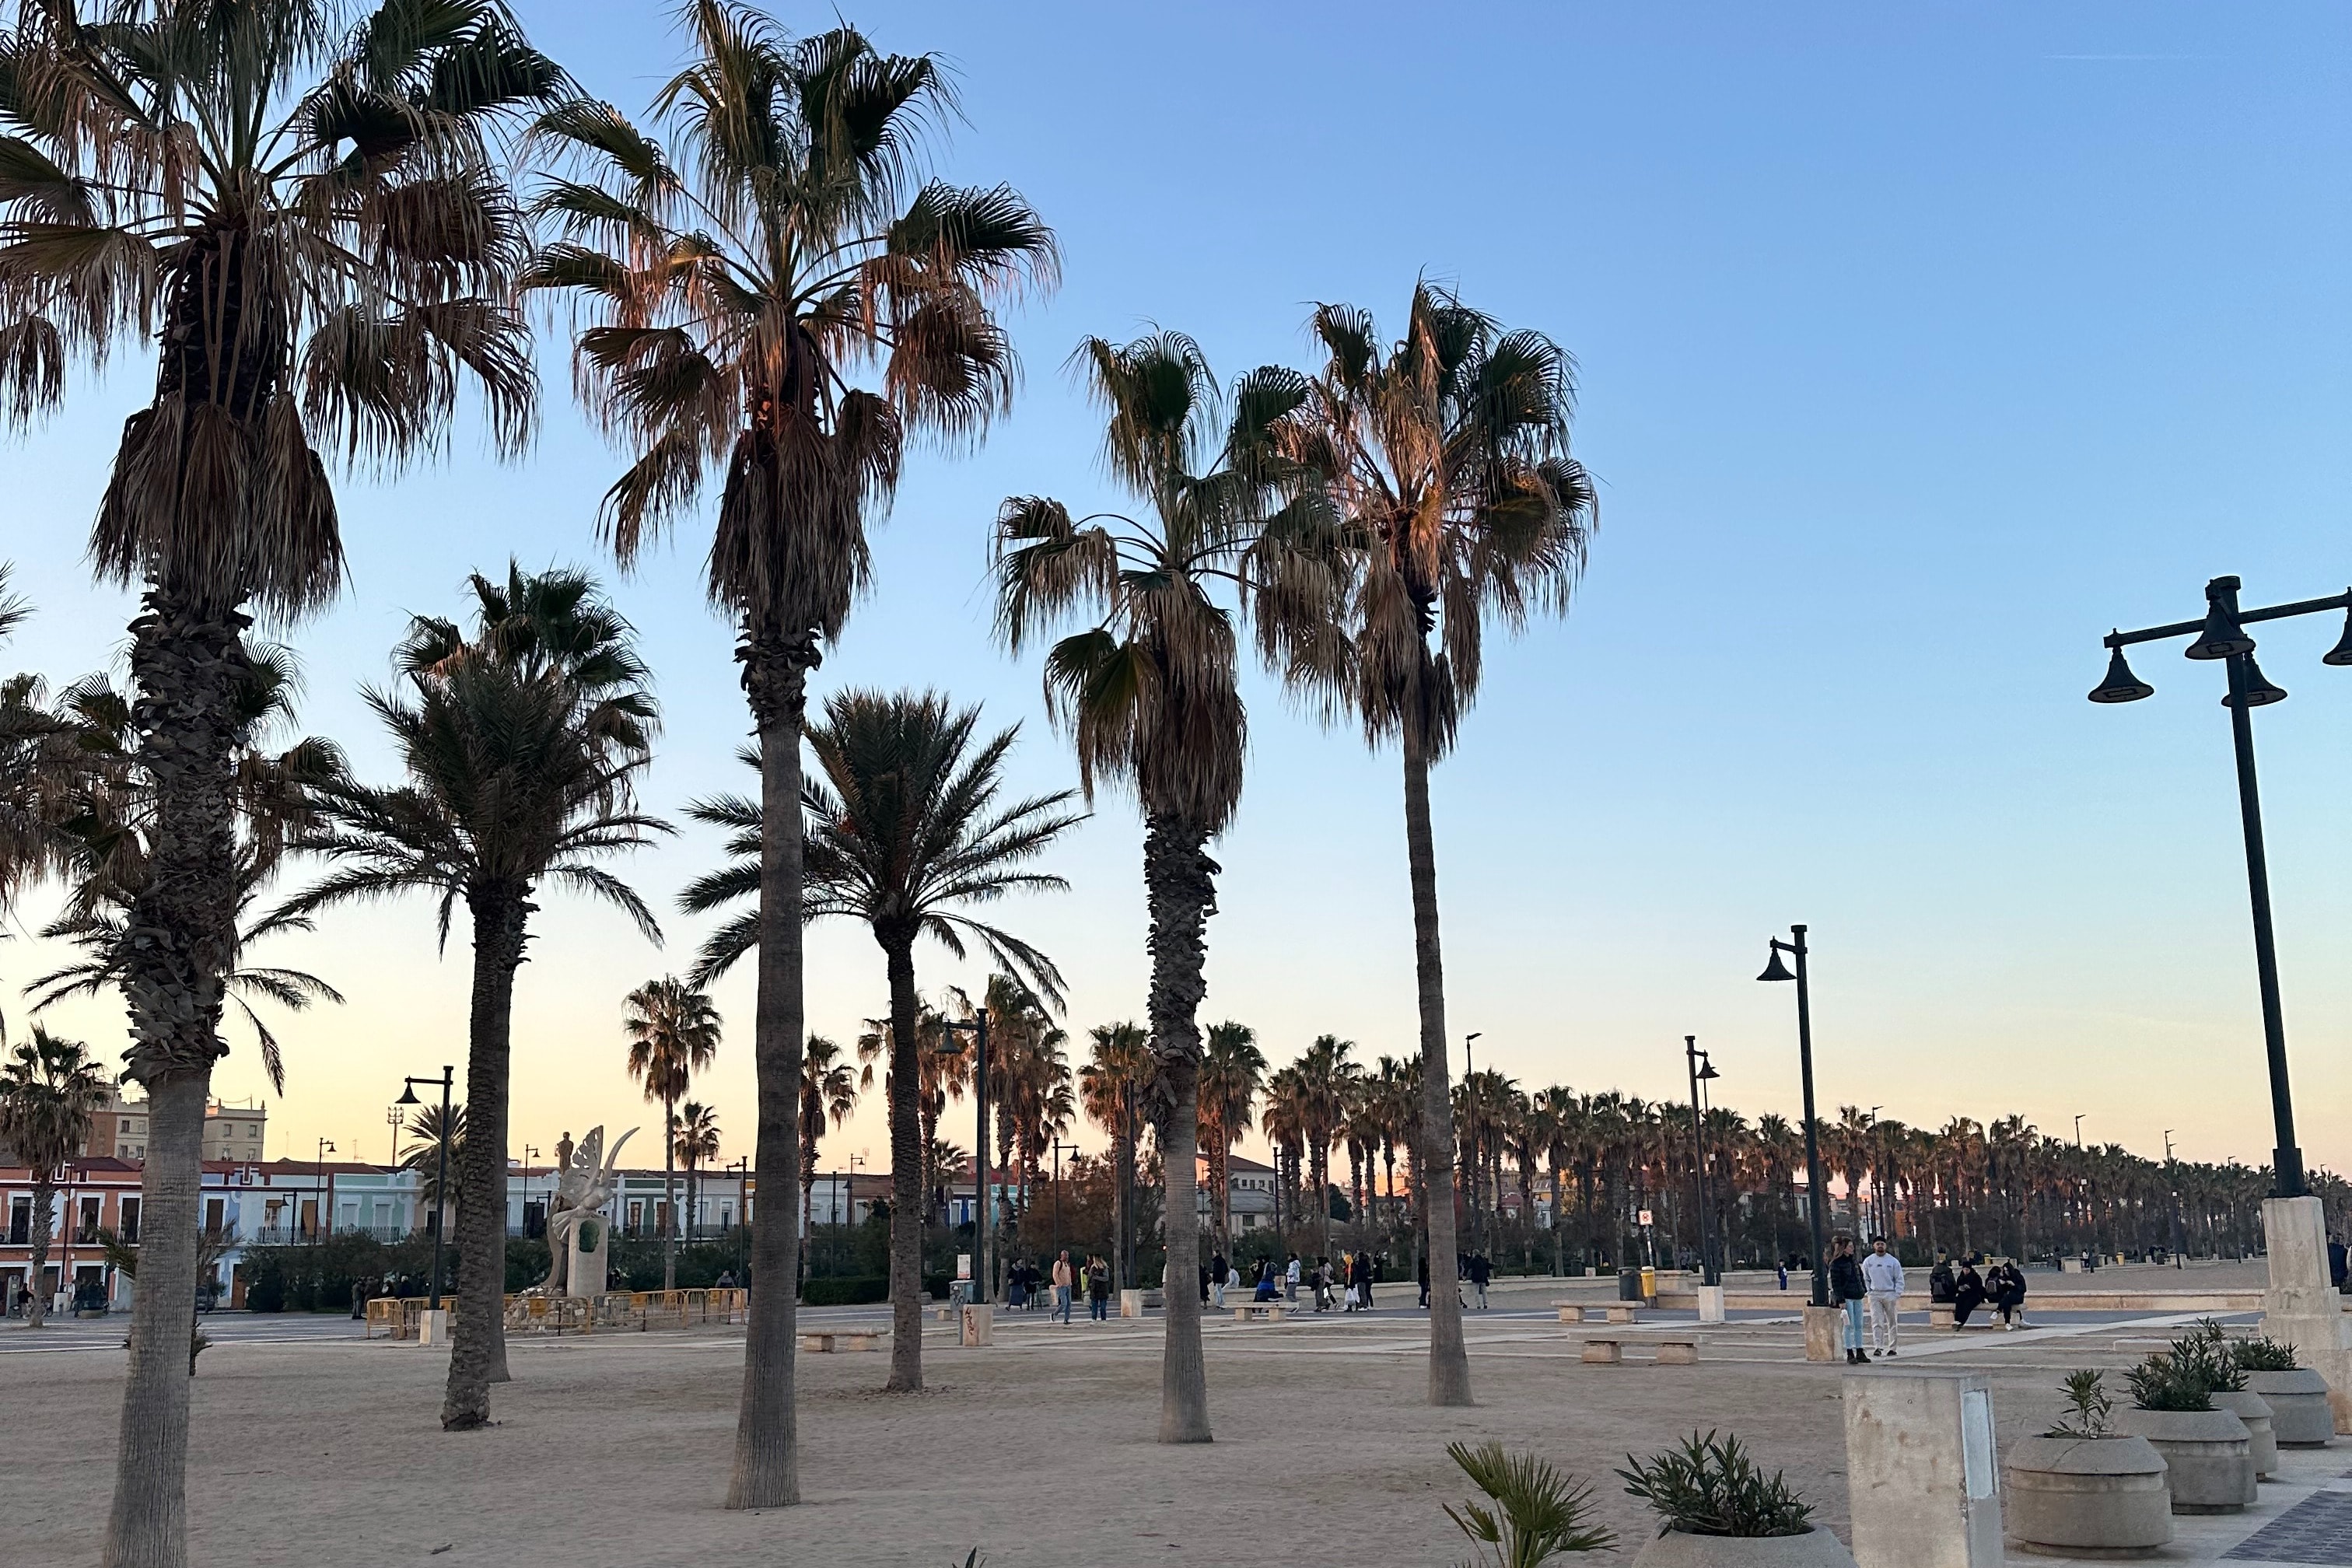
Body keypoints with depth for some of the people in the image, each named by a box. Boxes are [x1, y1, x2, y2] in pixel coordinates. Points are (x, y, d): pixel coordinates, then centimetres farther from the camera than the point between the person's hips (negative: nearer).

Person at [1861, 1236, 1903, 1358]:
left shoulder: (1893, 1261, 1)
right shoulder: (1868, 1261, 6)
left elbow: (1899, 1280, 2)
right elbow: (1865, 1279, 14)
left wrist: (1898, 1295, -7)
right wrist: (1868, 1291, 2)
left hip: (1890, 1294, 0)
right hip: (1874, 1295, 0)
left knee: (1892, 1323, 6)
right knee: (1876, 1322, -9)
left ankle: (1892, 1348, 14)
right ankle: (1877, 1347, -14)